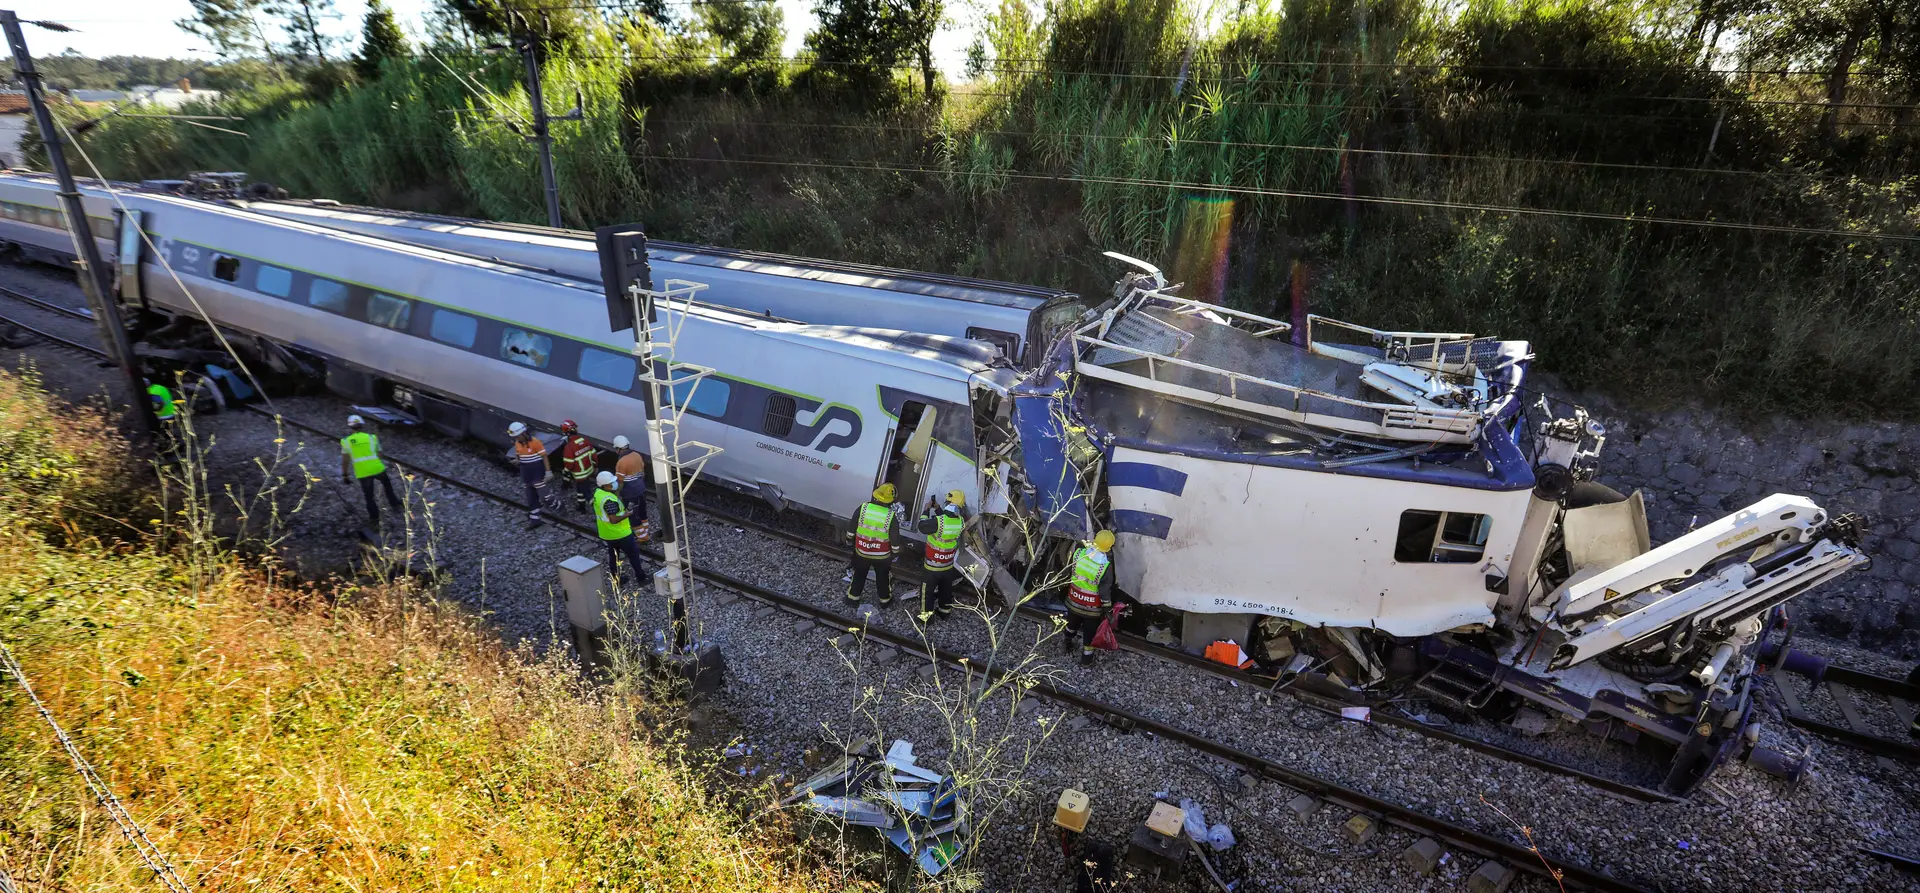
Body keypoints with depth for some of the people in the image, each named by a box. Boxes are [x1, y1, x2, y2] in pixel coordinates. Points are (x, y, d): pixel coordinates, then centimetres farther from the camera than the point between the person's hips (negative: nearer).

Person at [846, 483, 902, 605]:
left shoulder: (862, 508, -17)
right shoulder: (891, 516, -22)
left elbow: (851, 530, -5)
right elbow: (894, 540, -15)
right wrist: (894, 553, 4)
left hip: (861, 552, 1)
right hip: (882, 556, -1)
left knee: (859, 575, 25)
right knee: (883, 577, 23)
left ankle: (852, 598, 38)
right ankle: (885, 599, 41)